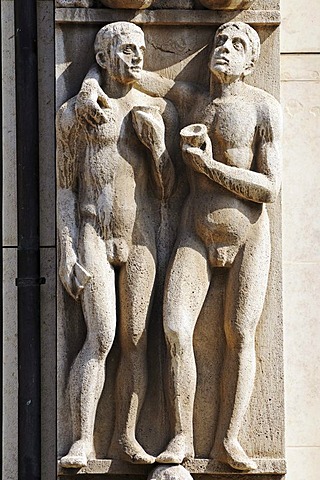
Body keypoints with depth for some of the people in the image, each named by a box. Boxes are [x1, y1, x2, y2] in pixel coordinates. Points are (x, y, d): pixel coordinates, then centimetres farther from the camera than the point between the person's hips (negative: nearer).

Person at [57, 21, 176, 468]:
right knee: (101, 338, -13)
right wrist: (67, 252, -6)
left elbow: (166, 191, 8)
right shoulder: (74, 113, 3)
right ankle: (83, 441, -11)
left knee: (135, 340, 1)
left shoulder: (160, 111, 8)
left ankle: (128, 437, 8)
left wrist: (157, 141, -8)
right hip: (92, 234, -3)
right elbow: (65, 188, 2)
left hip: (141, 238, 3)